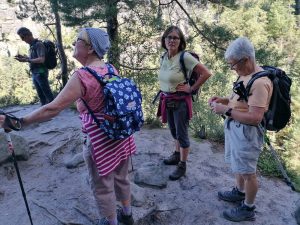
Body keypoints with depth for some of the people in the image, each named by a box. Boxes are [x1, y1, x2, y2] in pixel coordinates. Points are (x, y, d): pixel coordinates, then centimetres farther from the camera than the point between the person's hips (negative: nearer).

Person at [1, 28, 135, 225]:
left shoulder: (82, 76, -22)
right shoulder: (111, 69, 0)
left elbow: (52, 109, -23)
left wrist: (19, 121, -13)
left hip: (100, 141, -7)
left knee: (102, 187, 17)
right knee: (121, 178, 26)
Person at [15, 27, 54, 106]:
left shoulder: (38, 44, -10)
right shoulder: (32, 45, 15)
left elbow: (41, 59, -20)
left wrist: (26, 60, -20)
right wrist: (23, 57, 13)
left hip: (41, 73, -9)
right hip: (34, 74, 9)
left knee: (47, 93, -4)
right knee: (40, 95, 11)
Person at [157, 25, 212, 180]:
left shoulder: (185, 57, -19)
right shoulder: (164, 57, 3)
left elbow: (206, 73, -20)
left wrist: (192, 88, -15)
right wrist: (165, 93, 11)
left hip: (180, 101, -7)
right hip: (167, 101, 7)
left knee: (182, 133, 6)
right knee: (173, 131, 22)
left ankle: (182, 165, 22)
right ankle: (177, 155, 44)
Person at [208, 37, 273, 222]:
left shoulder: (260, 82, -27)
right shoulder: (245, 75, 5)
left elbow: (255, 118, -30)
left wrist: (226, 110, -26)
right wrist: (224, 100, 2)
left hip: (247, 131, -9)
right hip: (235, 127, 10)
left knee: (247, 171, 8)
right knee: (239, 165, 25)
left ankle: (248, 209, 28)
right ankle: (239, 192, 47)